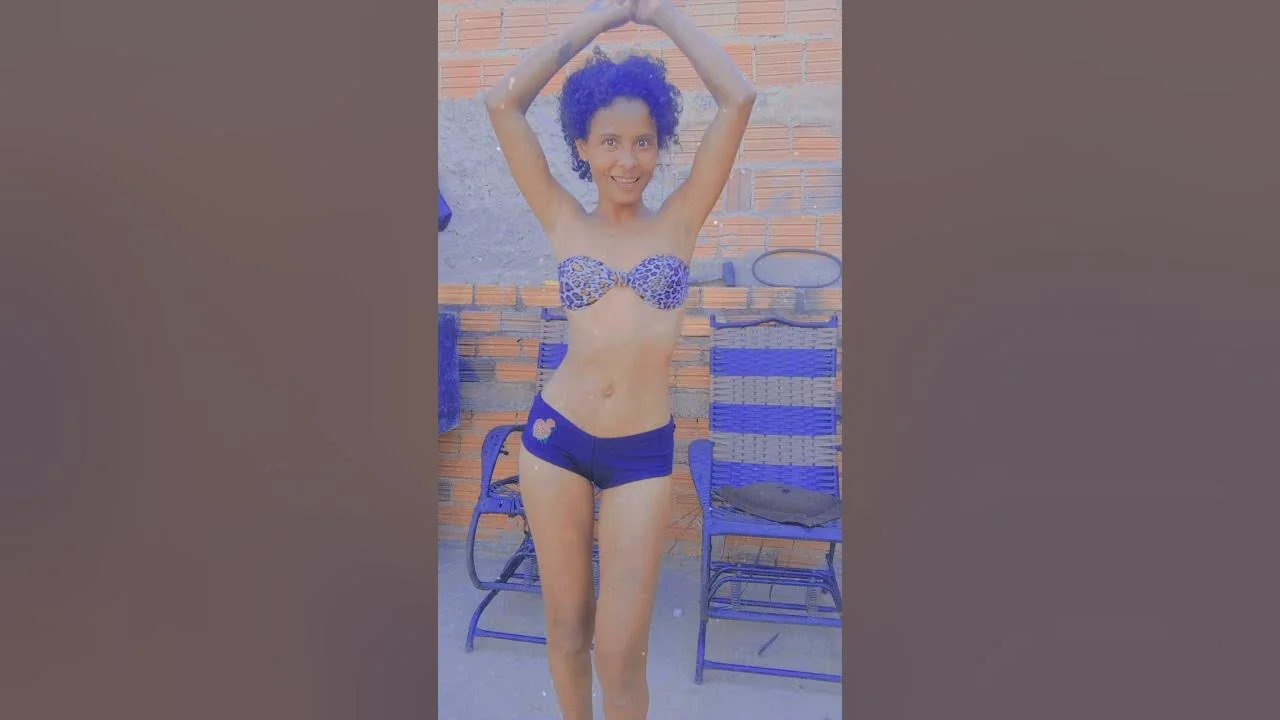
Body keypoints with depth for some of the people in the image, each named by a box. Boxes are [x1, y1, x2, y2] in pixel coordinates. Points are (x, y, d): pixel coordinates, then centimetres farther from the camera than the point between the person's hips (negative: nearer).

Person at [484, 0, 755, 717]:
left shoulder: (680, 221, 2)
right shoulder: (565, 223, 3)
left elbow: (739, 99, -5)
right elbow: (502, 103, -3)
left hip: (643, 453, -1)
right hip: (556, 436, 1)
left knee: (621, 651, 2)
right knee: (566, 625, 16)